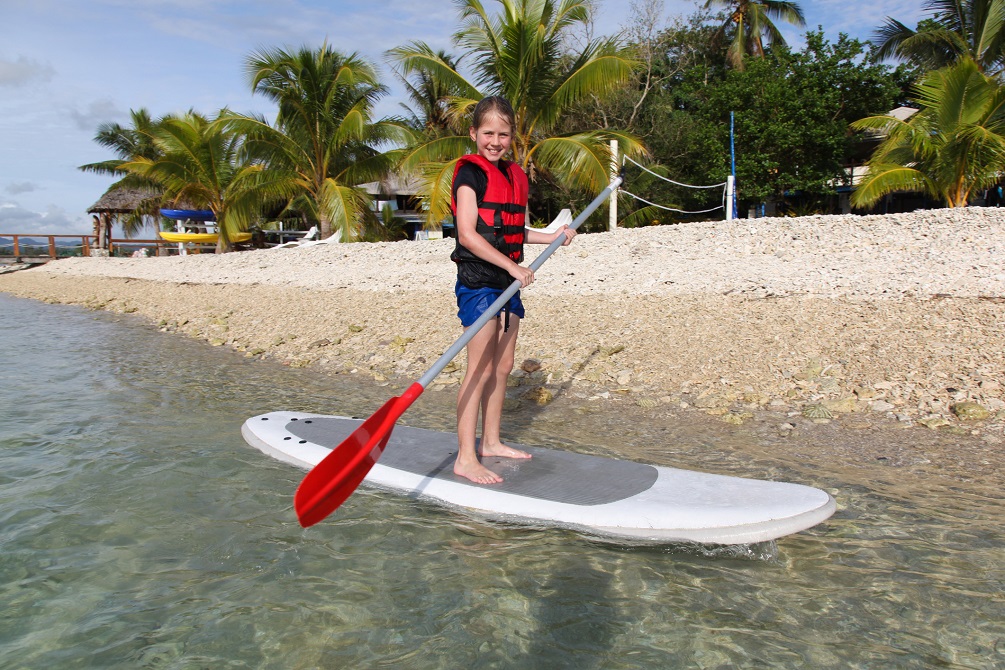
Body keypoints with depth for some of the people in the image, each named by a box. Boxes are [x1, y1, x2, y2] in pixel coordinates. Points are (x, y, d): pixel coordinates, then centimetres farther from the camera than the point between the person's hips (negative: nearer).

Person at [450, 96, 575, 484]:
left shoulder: (514, 176, 16)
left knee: (503, 366, 12)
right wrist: (512, 266, -22)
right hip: (478, 281, -8)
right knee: (481, 368, -9)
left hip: (508, 283, 8)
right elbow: (468, 234, -19)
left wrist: (553, 237, 17)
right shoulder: (471, 172, -9)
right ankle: (465, 457, -3)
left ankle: (491, 442, 25)